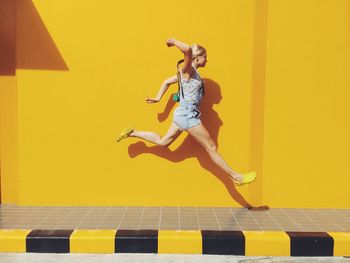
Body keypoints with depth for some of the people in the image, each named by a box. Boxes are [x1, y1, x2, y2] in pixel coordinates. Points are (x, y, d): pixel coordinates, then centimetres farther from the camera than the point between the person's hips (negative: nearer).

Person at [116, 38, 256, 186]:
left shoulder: (191, 73, 14)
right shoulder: (188, 70, -13)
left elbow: (167, 82, 21)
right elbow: (188, 50, -32)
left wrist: (158, 98, 19)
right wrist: (173, 42, -16)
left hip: (183, 114, 9)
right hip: (188, 116, -9)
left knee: (163, 142, 19)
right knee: (211, 147, -2)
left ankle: (132, 133, 20)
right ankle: (236, 177, 7)